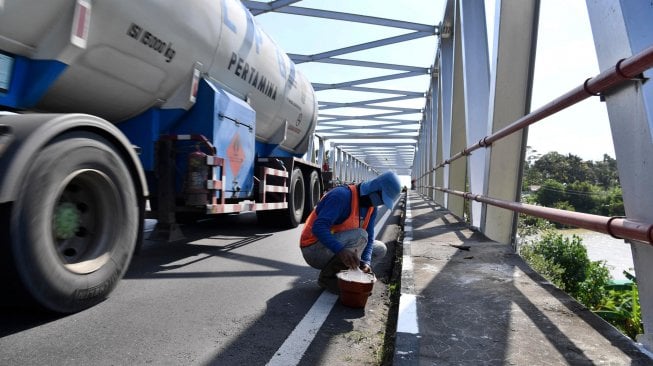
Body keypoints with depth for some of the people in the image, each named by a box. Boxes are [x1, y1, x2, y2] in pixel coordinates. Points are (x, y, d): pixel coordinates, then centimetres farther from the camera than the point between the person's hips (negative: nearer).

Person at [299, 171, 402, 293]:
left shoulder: (372, 208, 3)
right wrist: (340, 250, -46)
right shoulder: (342, 195, -24)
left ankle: (338, 272, 3)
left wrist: (366, 262, -17)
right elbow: (318, 227, -33)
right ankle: (327, 278, -13)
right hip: (314, 249, -8)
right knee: (359, 236, -29)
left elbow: (369, 238, 1)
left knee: (380, 249, 6)